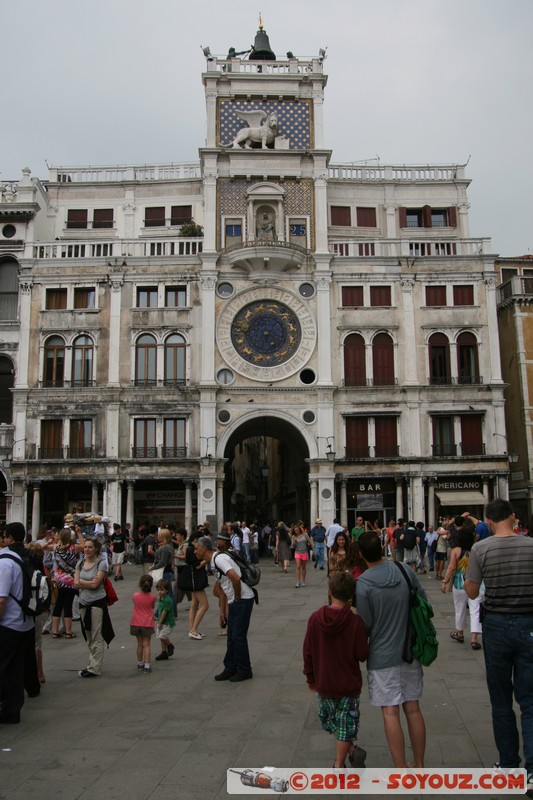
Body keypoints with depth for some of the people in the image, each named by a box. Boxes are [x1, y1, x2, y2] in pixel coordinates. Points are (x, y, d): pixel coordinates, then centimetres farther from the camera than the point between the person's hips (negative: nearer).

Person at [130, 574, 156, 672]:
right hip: (147, 624, -2)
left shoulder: (135, 595, -7)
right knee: (146, 645, 0)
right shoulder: (152, 597, -9)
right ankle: (147, 666, -6)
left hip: (136, 623, 2)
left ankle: (140, 664, 26)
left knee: (140, 644, 15)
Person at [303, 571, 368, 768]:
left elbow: (308, 652, -4)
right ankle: (339, 766, 13)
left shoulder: (315, 618, -11)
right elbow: (362, 655, -12)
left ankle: (352, 749, 13)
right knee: (345, 724, 12)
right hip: (349, 684, -2)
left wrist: (310, 678, 10)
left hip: (324, 683, 2)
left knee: (328, 719, 22)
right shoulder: (355, 622, -18)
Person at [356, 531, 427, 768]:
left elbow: (365, 625, -11)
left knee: (391, 713, 3)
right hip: (409, 650, 5)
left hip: (382, 655, -5)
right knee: (413, 709, 14)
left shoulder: (362, 583, -18)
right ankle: (419, 766, 26)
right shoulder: (404, 570, -4)